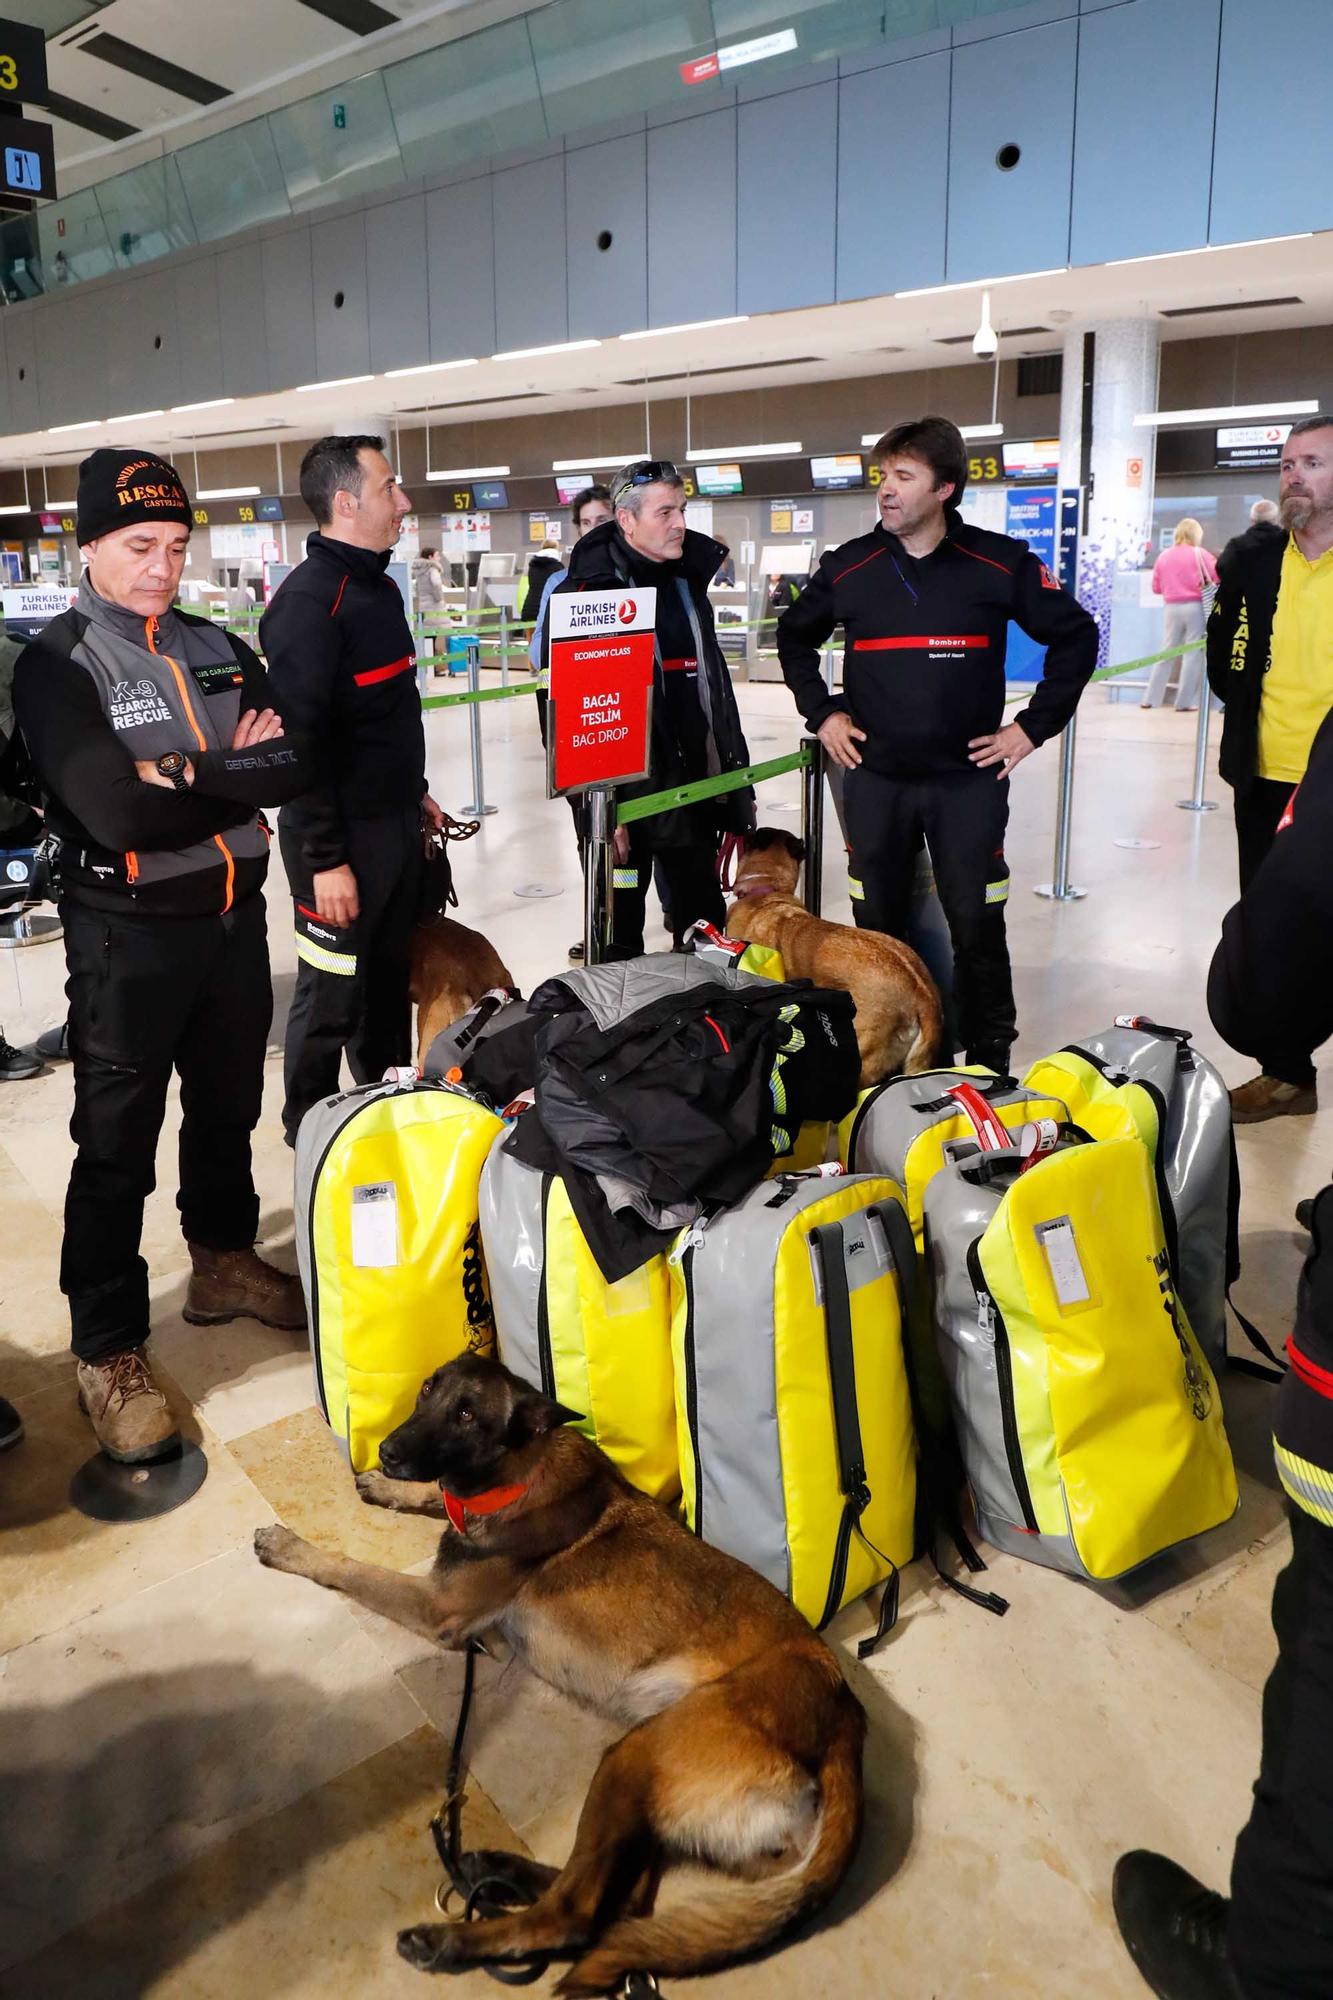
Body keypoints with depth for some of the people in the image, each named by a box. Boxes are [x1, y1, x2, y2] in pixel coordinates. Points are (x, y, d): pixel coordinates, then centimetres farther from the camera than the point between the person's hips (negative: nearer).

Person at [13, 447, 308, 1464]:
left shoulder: (220, 649, 6)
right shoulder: (56, 665, -11)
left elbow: (297, 762, -7)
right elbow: (117, 814, -25)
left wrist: (186, 776, -20)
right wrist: (235, 775, -16)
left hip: (236, 915, 6)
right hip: (129, 934, -5)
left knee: (227, 1111, 20)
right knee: (117, 1149, 4)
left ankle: (225, 1263, 41)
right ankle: (109, 1350, 17)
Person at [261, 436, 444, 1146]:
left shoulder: (378, 585, 11)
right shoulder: (308, 600, -19)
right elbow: (298, 739, -23)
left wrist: (416, 793, 22)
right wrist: (325, 859, -23)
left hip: (396, 822, 9)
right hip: (342, 835, -9)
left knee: (391, 974, 19)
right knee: (332, 990, 5)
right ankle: (309, 1129, 24)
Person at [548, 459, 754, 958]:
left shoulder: (687, 581, 11)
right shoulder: (589, 591, -10)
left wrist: (736, 779, 15)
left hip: (698, 787, 6)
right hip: (626, 791, -6)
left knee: (705, 926, 15)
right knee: (620, 937, 7)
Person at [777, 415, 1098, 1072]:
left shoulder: (1001, 563, -4)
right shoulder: (848, 567, 2)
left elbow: (1076, 637, 6)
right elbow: (794, 637, 19)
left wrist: (1032, 726, 0)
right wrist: (821, 714, 9)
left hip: (970, 778, -2)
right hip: (873, 778, 2)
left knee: (978, 928, 2)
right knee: (877, 927, 9)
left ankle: (989, 1063, 16)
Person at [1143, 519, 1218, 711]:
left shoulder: (1164, 556, 6)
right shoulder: (1199, 553, -4)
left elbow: (1156, 587, 12)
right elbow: (1219, 575, -6)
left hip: (1172, 608, 4)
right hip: (1195, 607, -4)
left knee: (1167, 653, 11)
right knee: (1193, 654, 2)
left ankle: (1151, 698, 10)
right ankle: (1185, 701, 1)